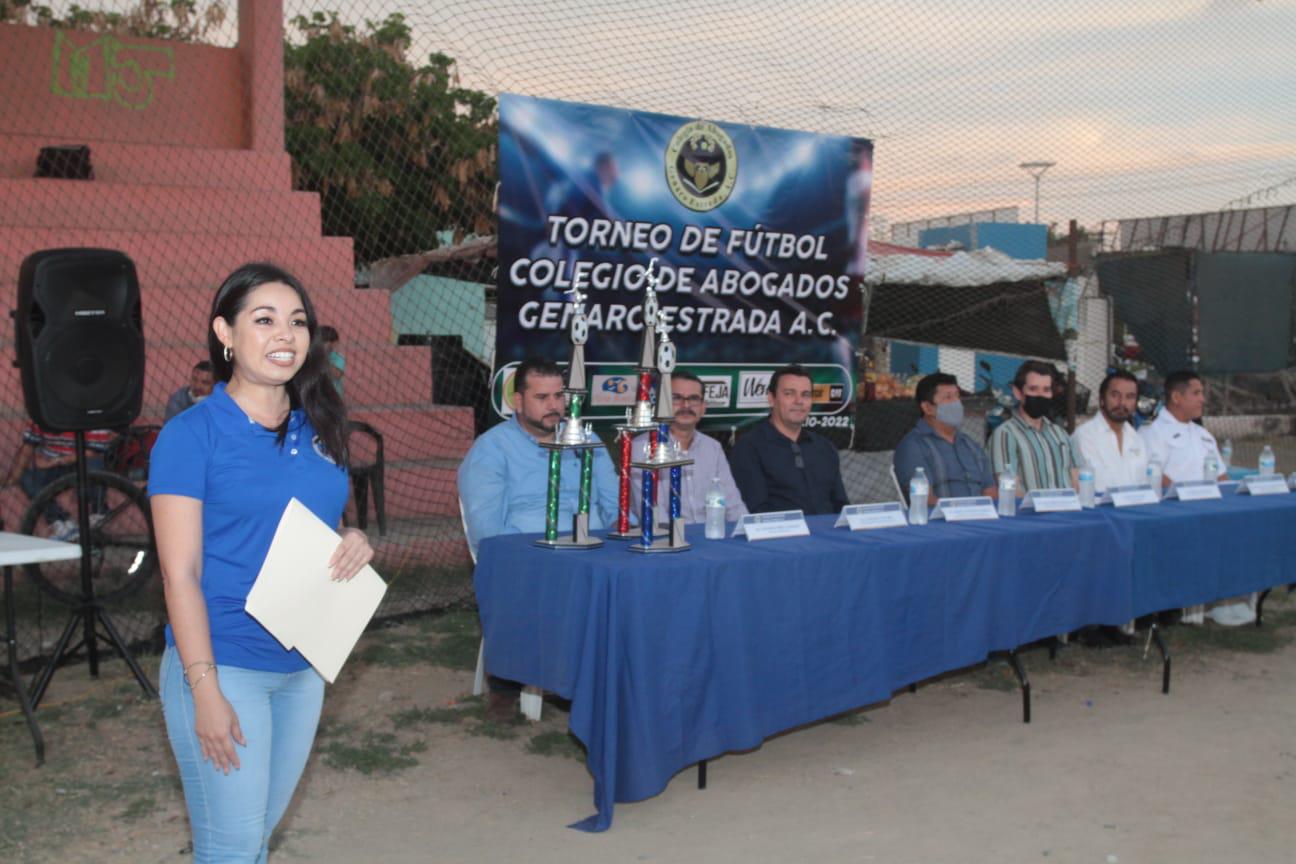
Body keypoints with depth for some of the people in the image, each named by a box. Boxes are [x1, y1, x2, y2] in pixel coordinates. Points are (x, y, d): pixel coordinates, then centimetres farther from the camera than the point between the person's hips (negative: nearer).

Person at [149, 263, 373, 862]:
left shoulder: (317, 430, 6)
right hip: (224, 666, -6)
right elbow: (180, 574, -14)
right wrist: (206, 690, -19)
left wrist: (354, 544, -5)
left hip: (303, 666, 6)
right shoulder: (192, 434, -11)